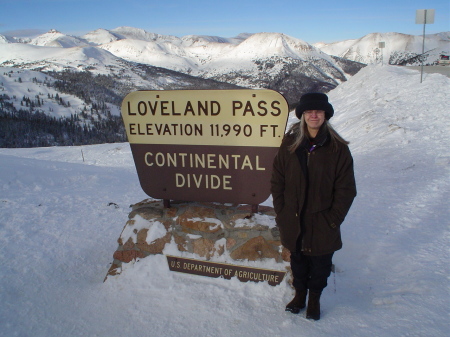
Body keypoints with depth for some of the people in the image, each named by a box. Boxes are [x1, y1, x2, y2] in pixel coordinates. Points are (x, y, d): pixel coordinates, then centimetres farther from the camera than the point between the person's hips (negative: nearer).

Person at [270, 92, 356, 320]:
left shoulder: (338, 148, -9)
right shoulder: (289, 144, -4)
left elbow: (346, 190, -7)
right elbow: (277, 181, 0)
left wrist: (333, 220, -10)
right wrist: (281, 213, -3)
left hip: (323, 223, -1)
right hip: (293, 221, 2)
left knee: (321, 263, 16)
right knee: (298, 260, 20)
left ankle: (314, 298, 41)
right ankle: (300, 294, 45)